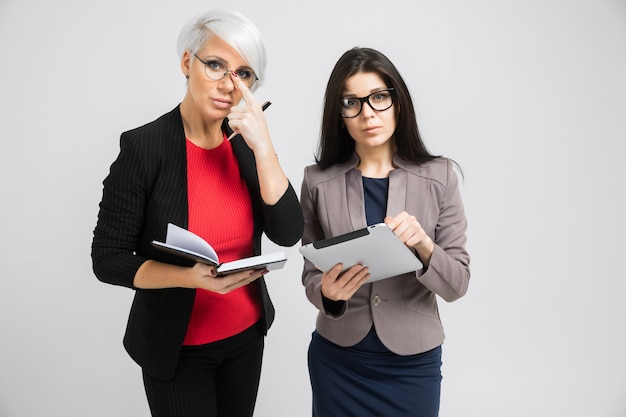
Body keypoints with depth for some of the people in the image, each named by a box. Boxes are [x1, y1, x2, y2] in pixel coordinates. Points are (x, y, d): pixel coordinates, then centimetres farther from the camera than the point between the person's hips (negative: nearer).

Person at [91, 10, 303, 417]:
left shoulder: (247, 143, -4)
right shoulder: (143, 146, -18)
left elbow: (288, 234, -13)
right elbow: (108, 260, -14)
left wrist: (263, 146, -23)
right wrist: (192, 277, -30)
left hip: (247, 335, 5)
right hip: (178, 348, -4)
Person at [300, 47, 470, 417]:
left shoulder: (440, 176, -8)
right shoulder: (318, 181, -7)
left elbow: (457, 284, -7)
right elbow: (311, 274, 0)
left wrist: (423, 244, -25)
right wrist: (328, 293, -21)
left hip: (413, 361, 0)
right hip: (337, 359, 1)